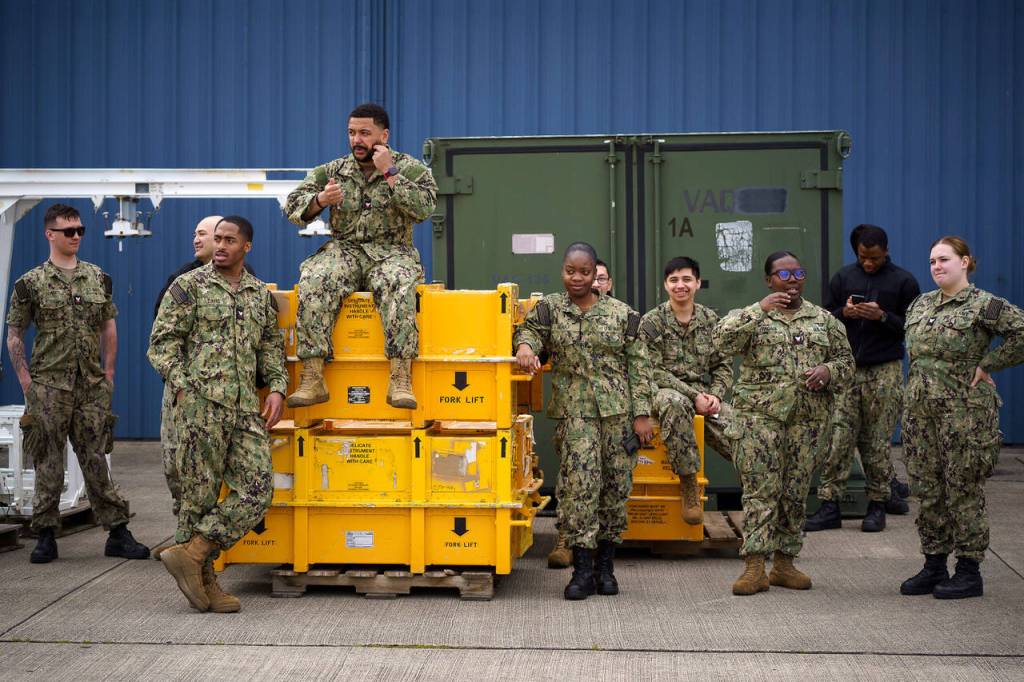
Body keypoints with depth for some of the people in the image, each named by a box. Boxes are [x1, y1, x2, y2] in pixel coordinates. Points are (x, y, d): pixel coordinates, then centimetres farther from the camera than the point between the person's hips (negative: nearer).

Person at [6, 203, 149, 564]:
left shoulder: (99, 279, 9)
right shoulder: (31, 283, -1)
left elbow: (109, 329, 15)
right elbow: (14, 336, 2)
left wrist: (108, 375, 9)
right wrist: (27, 382, -4)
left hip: (92, 386, 3)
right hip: (49, 387, -2)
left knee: (96, 461, 6)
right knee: (48, 463, 3)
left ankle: (117, 533, 8)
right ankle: (46, 536, 11)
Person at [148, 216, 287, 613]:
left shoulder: (261, 294, 17)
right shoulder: (189, 286, 2)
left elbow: (271, 346, 22)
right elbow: (163, 341, -1)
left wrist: (277, 388, 7)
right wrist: (181, 386, -12)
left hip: (246, 409, 5)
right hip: (201, 404, -5)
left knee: (257, 491, -6)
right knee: (200, 494, -1)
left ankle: (192, 553, 1)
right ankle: (203, 579, 9)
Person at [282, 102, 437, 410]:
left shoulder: (411, 169, 7)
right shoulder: (332, 171, 14)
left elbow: (424, 208, -11)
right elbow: (293, 205, 9)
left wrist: (389, 174, -12)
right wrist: (320, 200, -12)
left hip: (392, 252, -2)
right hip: (344, 249, 2)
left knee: (399, 285, -38)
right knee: (313, 283, -31)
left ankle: (400, 379, -40)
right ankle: (312, 378, -33)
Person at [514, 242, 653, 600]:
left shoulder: (622, 314, 6)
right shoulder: (550, 308, 8)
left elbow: (638, 367, 5)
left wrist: (642, 414, 0)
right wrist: (525, 346, -25)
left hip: (618, 409, 1)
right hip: (575, 411, -1)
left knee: (616, 483, 4)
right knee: (579, 481, -13)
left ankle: (605, 564, 18)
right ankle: (582, 568, -7)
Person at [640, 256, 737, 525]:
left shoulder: (711, 320, 12)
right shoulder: (652, 322, 0)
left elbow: (723, 365, 13)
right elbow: (654, 371, -7)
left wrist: (715, 395, -8)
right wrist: (693, 395, -16)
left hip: (706, 394, 3)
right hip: (667, 391, -3)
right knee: (674, 403, -41)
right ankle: (689, 483, -30)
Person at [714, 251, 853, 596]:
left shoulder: (824, 319, 13)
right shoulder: (751, 317, 5)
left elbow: (846, 360, 16)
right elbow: (723, 340, -13)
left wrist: (828, 371, -7)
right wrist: (759, 309, -18)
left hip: (808, 416, 3)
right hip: (760, 414, -3)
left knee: (795, 491, 6)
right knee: (761, 490, -7)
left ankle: (784, 562, 16)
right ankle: (754, 567, -6)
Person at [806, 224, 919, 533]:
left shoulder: (903, 281, 2)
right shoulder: (843, 277, 10)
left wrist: (883, 317, -15)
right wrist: (844, 313, -7)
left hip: (885, 371, -2)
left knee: (876, 441, 1)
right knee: (838, 438, -3)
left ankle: (878, 504, 14)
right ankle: (829, 506, -1)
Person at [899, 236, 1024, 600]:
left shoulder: (983, 305, -8)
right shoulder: (920, 304, 14)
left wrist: (987, 365, -13)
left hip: (964, 413, -7)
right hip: (921, 411, 7)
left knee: (964, 491, -1)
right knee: (928, 491, 10)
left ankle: (969, 572, 8)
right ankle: (934, 567, 19)